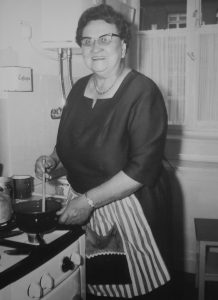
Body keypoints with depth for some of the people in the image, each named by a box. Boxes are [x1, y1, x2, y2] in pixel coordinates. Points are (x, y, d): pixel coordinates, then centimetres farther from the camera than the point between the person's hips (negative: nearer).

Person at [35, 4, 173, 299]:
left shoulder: (143, 92, -17)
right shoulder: (79, 88, 3)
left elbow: (143, 167, -23)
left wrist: (89, 201, -22)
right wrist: (53, 158, -1)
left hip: (129, 207, -5)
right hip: (83, 207, 6)